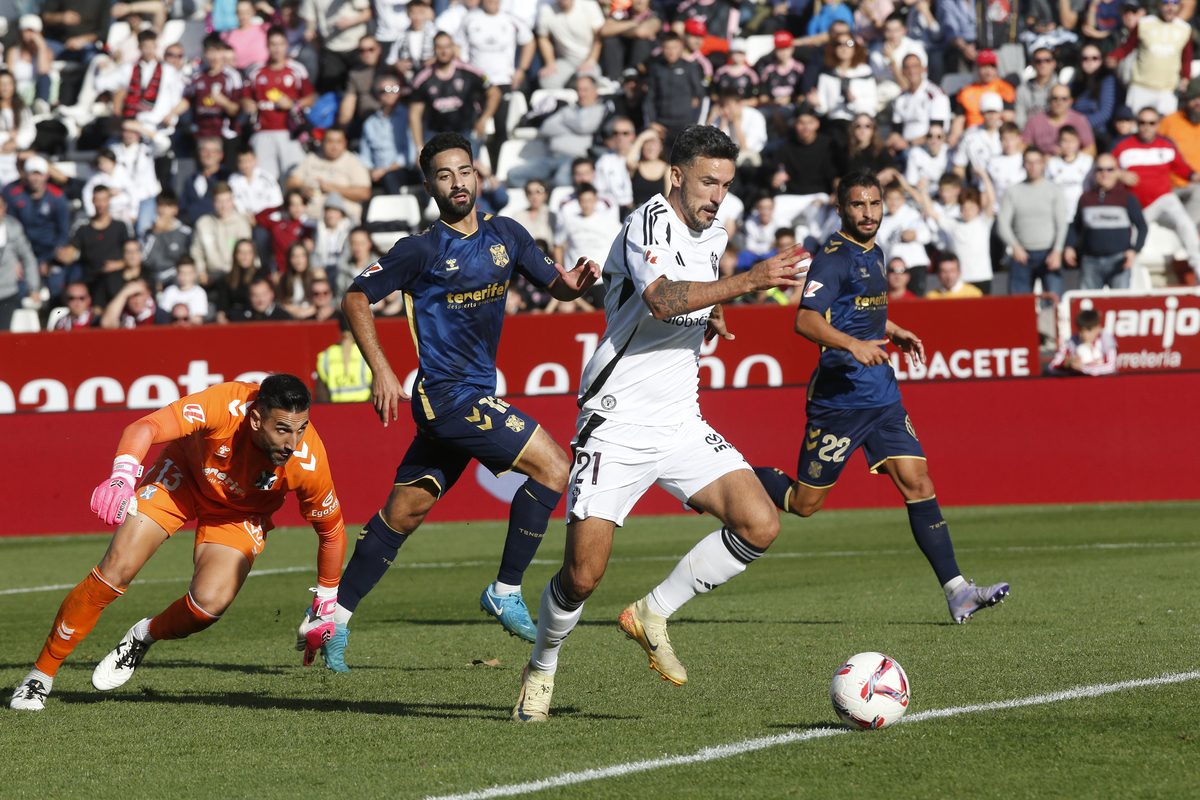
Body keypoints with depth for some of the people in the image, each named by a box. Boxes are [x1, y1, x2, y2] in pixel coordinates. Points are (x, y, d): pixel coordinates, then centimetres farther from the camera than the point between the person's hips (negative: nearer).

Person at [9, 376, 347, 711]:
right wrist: (122, 475, -66)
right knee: (116, 569, -14)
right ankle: (40, 676, 3)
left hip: (239, 514, 1)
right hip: (185, 473, -1)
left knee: (210, 601, -23)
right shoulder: (225, 405, -38)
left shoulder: (308, 463, -31)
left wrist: (325, 606, -3)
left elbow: (332, 531, -13)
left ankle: (144, 636, 12)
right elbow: (145, 428, -45)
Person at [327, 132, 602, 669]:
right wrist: (381, 371, -13)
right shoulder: (423, 250, -9)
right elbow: (355, 298, -4)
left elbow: (555, 284, 17)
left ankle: (335, 615, 16)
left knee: (407, 508, 10)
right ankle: (506, 591, -5)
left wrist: (577, 283, -8)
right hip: (447, 395, -7)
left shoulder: (505, 236, 9)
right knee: (552, 467, -13)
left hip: (476, 393, 7)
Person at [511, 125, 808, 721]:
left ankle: (652, 615, 5)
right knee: (583, 575, -10)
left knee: (759, 526, -12)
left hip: (681, 422, 7)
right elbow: (661, 298, -33)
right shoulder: (650, 222, -13)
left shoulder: (713, 235, 13)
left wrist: (709, 319, 11)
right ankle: (541, 668, 18)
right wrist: (747, 282, -40)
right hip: (617, 422, -7)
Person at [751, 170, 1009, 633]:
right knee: (803, 503, 1)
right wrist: (852, 344, -39)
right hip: (839, 398, -7)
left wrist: (896, 333, 21)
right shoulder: (834, 258, -12)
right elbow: (806, 320, -26)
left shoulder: (873, 253, 15)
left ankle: (957, 593, -10)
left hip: (882, 397, 7)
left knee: (918, 485, -5)